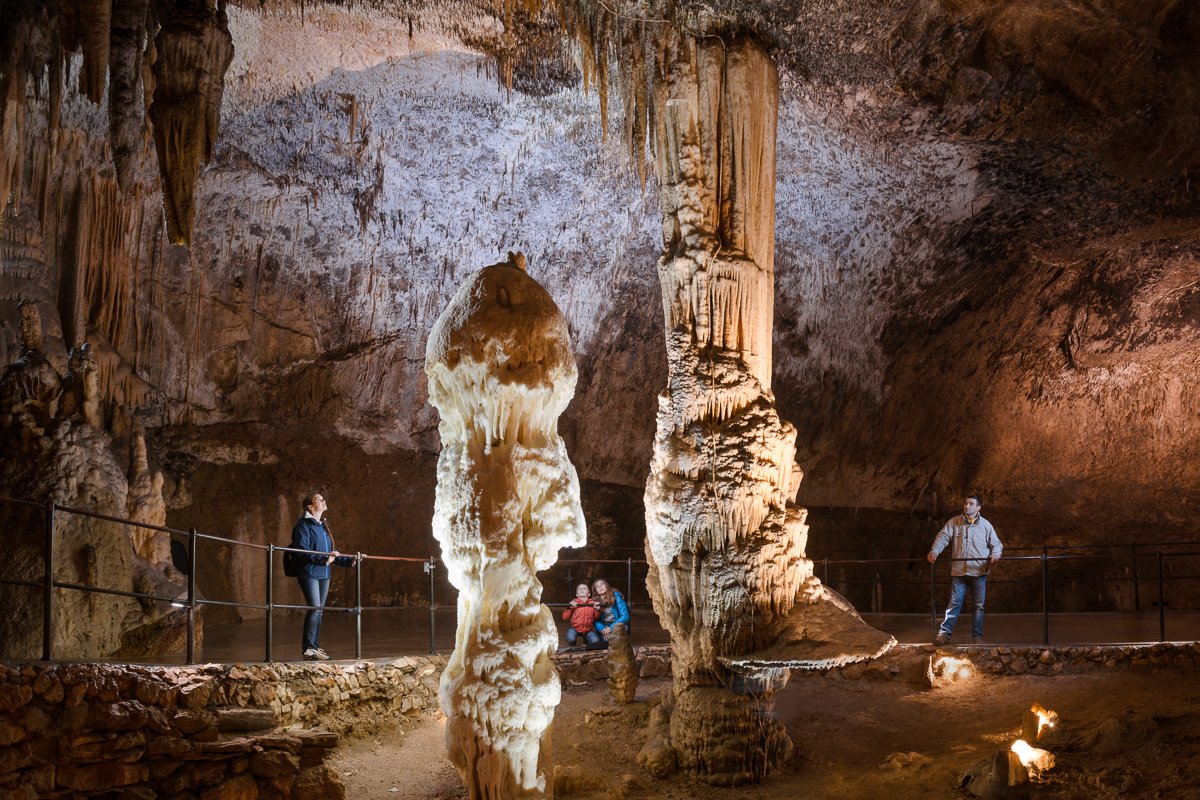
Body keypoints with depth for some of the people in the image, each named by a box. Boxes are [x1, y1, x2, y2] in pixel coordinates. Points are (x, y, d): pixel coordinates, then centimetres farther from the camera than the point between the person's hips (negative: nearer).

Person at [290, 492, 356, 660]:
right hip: (309, 573, -8)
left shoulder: (323, 527, 19)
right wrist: (324, 559, -24)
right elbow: (302, 552, -16)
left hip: (324, 574, 8)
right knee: (315, 608, -16)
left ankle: (315, 647, 17)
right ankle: (308, 648, -15)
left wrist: (350, 561, 17)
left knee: (319, 611, 10)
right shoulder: (304, 525, -6)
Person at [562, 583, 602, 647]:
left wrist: (597, 610, -14)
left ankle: (586, 639, 19)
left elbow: (596, 618, 5)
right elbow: (565, 617, -7)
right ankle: (573, 648, 9)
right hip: (575, 628, -2)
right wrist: (569, 608, -23)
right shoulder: (574, 603, -7)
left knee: (596, 641, -17)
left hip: (588, 629, 2)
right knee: (571, 639, -30)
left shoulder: (593, 603, -2)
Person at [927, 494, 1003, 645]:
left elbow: (996, 543, 10)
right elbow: (943, 537, -3)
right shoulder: (954, 522, 5)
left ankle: (977, 635, 13)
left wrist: (995, 554, -13)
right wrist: (934, 551, -20)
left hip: (979, 571, 0)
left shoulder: (985, 525, 6)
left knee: (979, 605, 5)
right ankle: (945, 633, 0)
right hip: (959, 570, 0)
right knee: (954, 603, -2)